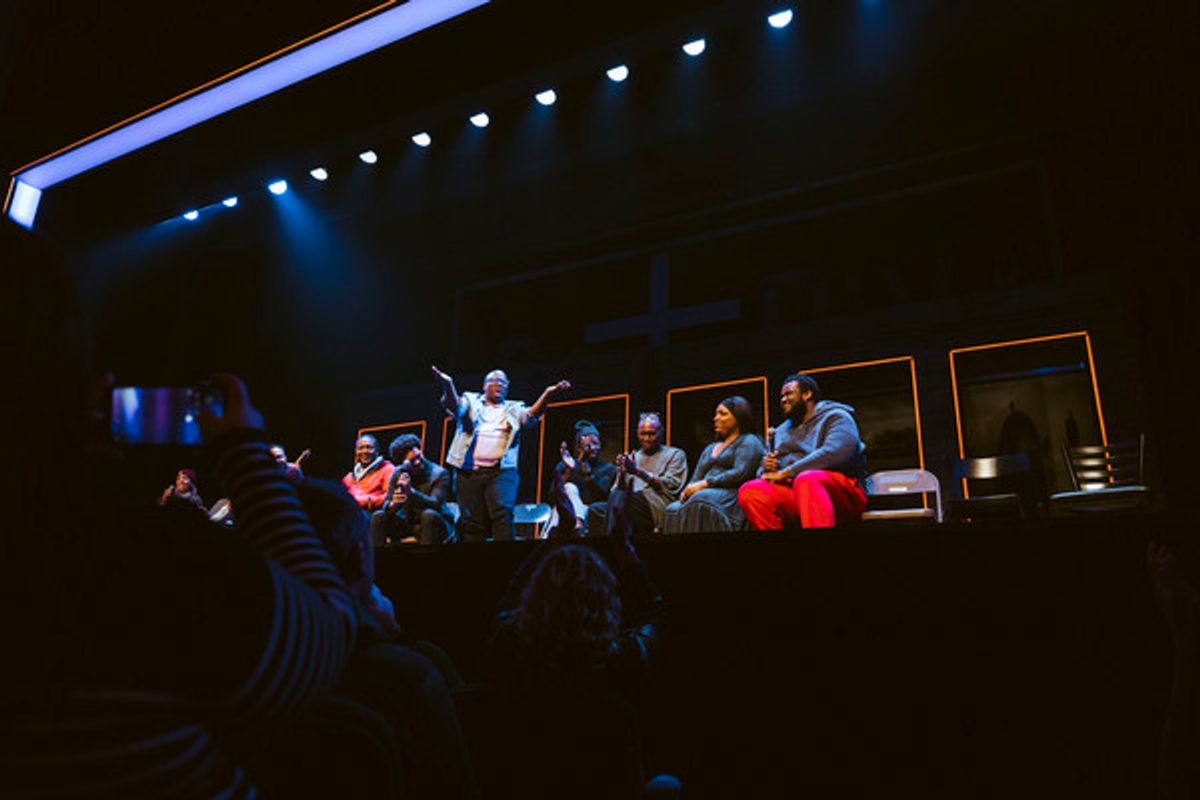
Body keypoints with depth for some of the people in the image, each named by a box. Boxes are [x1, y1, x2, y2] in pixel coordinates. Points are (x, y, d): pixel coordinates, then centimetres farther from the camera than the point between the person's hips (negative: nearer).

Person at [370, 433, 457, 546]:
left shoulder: (440, 473, -14)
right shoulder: (398, 473, -2)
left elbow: (435, 504, -27)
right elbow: (386, 506, -7)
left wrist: (410, 492, -42)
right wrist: (393, 504, -33)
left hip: (435, 524, -4)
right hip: (409, 523, 4)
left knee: (429, 514, -35)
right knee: (378, 517, -12)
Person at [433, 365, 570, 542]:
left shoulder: (514, 409, 20)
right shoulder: (471, 401, 18)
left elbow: (530, 415, 0)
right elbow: (456, 407, -3)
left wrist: (547, 394, -19)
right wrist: (448, 386, -25)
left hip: (502, 471, 0)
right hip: (470, 472, 1)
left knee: (502, 513, -19)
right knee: (472, 521, 0)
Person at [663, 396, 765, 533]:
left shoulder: (748, 441, 10)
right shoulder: (709, 449, 33)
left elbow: (740, 473, -7)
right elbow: (696, 479, 24)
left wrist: (704, 484, -12)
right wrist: (687, 490, -1)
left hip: (731, 495, -6)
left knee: (700, 501, -40)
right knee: (672, 510, -28)